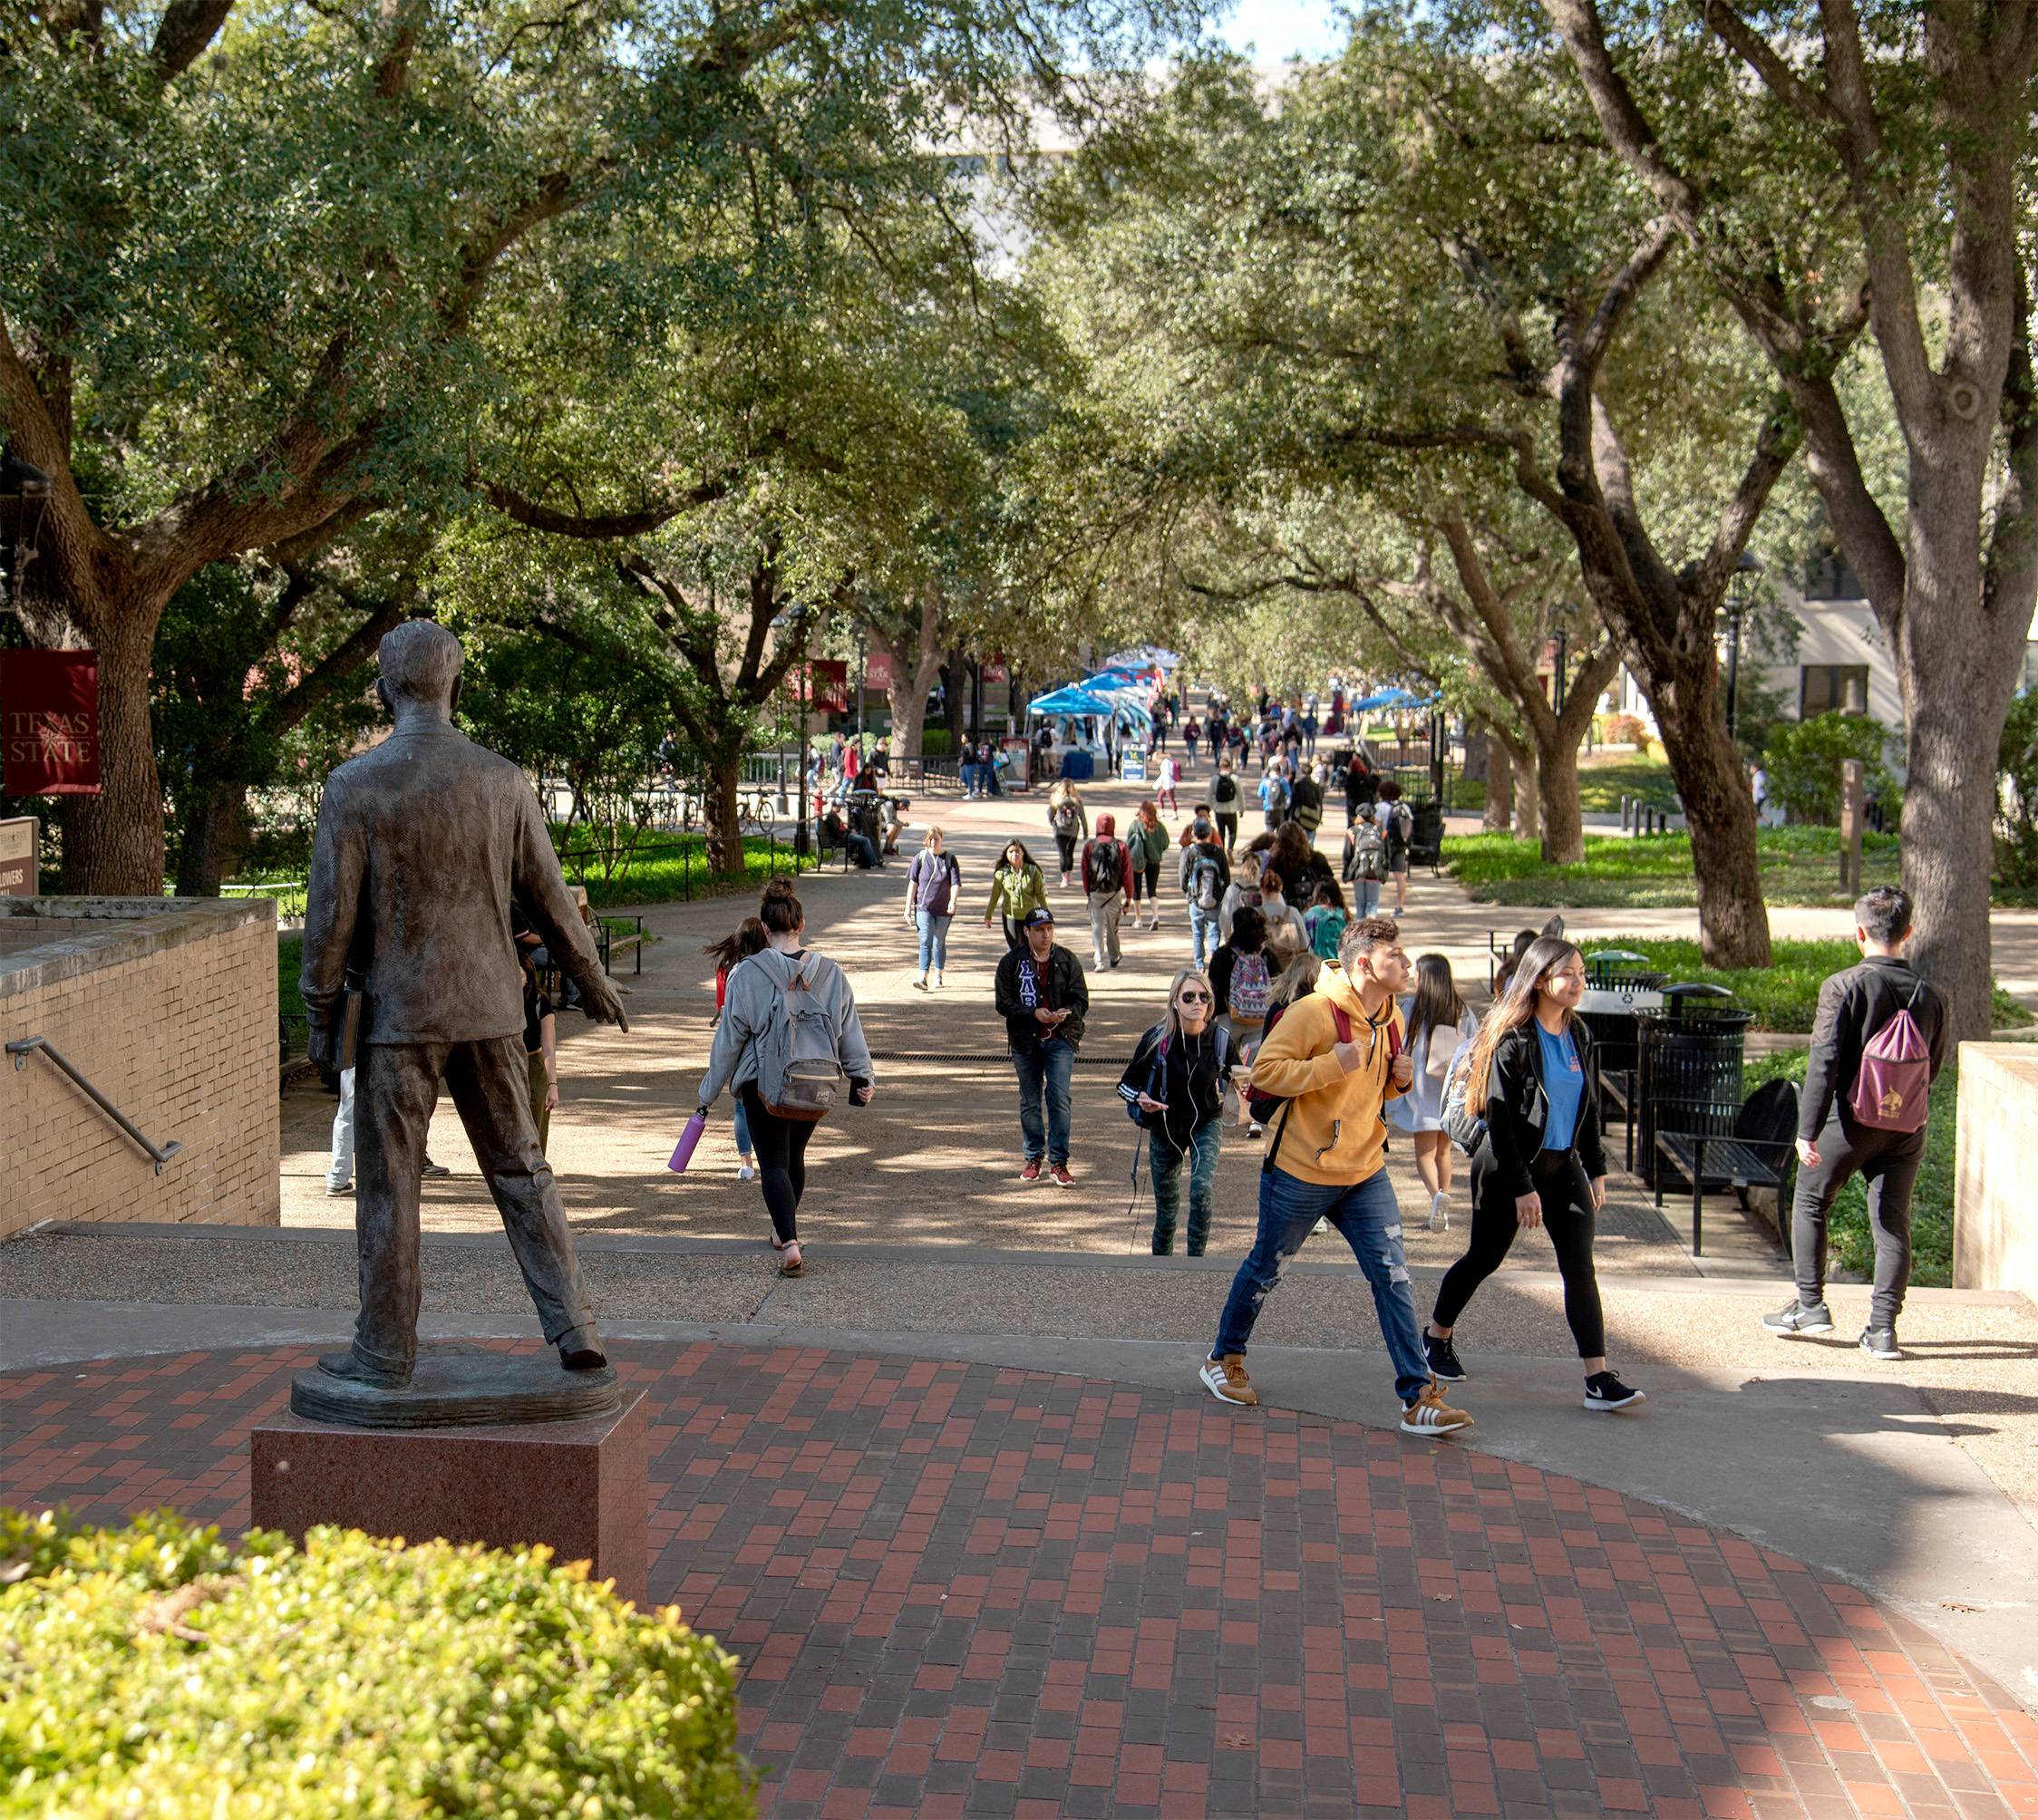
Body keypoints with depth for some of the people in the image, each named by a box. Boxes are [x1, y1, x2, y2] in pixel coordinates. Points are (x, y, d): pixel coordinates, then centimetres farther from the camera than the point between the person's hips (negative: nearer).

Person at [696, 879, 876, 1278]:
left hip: (764, 1085, -4)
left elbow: (729, 1039, -7)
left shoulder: (748, 975, -12)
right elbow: (851, 1031, 4)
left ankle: (789, 1245, -17)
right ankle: (785, 1229, 40)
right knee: (795, 1155, 23)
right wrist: (864, 1077, 17)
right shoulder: (830, 974, -3)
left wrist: (709, 1092, 2)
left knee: (773, 1164, 1)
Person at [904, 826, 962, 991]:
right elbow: (912, 883, 2)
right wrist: (908, 908, 0)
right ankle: (923, 977, -19)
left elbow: (956, 883, -9)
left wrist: (952, 901, -27)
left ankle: (937, 977, 24)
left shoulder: (950, 858, -2)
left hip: (943, 909, 1)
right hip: (924, 907, -1)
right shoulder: (920, 857, -1)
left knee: (939, 943, 11)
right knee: (925, 941, -13)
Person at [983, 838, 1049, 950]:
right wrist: (988, 916, 9)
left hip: (1030, 916, 0)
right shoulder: (1001, 874, -8)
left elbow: (1040, 895, -3)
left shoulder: (1033, 871, -9)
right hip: (1010, 916, 0)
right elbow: (995, 896, 2)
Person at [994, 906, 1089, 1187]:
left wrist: (1066, 1014, -21)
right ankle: (1034, 1158, 25)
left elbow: (1081, 1000, 1)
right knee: (1029, 1102, 11)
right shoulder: (1012, 962, -1)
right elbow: (1003, 1003, -4)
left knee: (1059, 1098, -10)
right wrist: (1034, 1013, -18)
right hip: (1025, 1041, 1)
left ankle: (1058, 1163, -5)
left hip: (1061, 1039, -1)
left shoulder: (1067, 961, 2)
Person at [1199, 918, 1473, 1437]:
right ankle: (1224, 1360, 34)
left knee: (1393, 1276, -3)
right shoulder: (1313, 1012, -18)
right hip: (1300, 1171, -6)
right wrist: (1332, 1064, -29)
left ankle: (1418, 1399, -1)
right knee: (1265, 1270, 12)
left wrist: (1400, 1080, -2)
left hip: (1366, 1172, 6)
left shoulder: (1392, 1018, 6)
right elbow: (1264, 1070, -20)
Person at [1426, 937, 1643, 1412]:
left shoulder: (1577, 1034, 5)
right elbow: (1500, 1117, -17)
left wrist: (1595, 1169, 12)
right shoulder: (1513, 1039, -16)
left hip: (1563, 1164, 6)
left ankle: (1599, 1381, -7)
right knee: (1484, 1258, 10)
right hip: (1510, 1166, -6)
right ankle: (1436, 1338, 34)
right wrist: (1521, 1187, -19)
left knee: (1580, 1267, -4)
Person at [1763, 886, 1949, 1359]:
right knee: (1893, 1223, 8)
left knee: (1809, 1203, 16)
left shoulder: (1843, 987, -12)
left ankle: (1810, 1305, 16)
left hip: (1850, 1120, -3)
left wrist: (1807, 1130, -14)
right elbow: (1933, 1069, 10)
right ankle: (1883, 1328, 6)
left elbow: (1823, 1062, -16)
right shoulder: (1929, 997, 0)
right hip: (1907, 1127, 3)